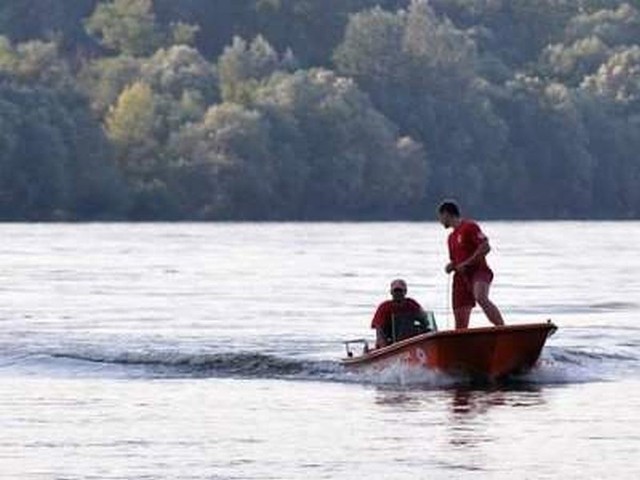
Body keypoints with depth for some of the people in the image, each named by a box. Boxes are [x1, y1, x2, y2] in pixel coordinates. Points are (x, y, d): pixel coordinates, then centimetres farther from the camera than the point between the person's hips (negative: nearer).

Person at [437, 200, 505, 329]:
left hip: (478, 271, -8)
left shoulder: (469, 227, -2)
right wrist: (451, 266, 7)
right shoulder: (451, 237, 23)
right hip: (461, 277, 8)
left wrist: (466, 263, -15)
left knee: (481, 298, -38)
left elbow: (485, 247, -13)